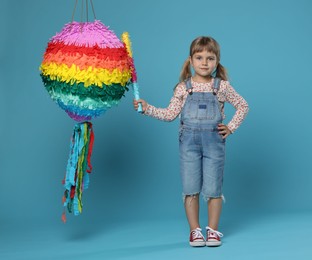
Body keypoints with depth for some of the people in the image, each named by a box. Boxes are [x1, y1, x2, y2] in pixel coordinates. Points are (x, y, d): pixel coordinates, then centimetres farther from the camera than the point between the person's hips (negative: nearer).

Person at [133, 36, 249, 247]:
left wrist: (231, 127, 3)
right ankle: (195, 230, 15)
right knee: (191, 189, 4)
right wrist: (147, 109, -7)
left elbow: (243, 106, 10)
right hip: (189, 141, 1)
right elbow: (170, 114, 2)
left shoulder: (222, 86, 1)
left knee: (213, 189, 3)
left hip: (214, 141, -1)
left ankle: (213, 230, 15)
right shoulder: (183, 87, 2)